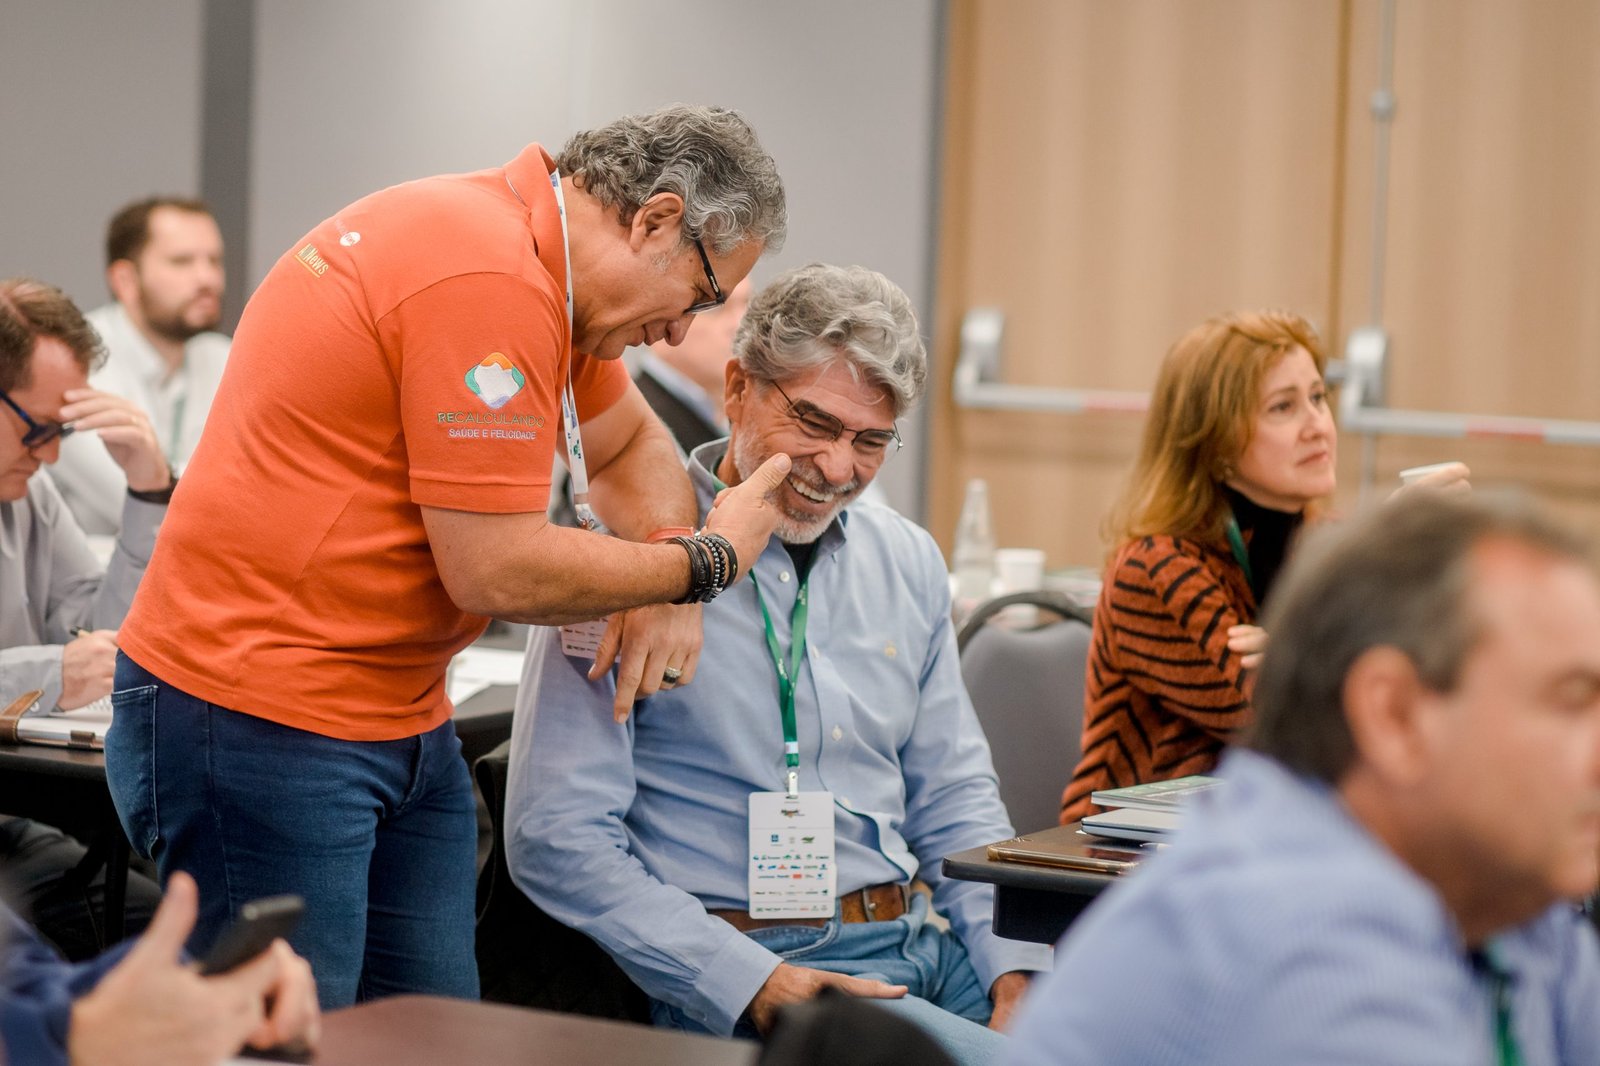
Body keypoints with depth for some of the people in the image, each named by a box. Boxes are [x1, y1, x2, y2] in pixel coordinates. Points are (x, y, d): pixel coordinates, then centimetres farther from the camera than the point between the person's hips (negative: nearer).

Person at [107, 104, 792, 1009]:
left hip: (403, 718, 10)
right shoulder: (487, 281, -22)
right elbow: (497, 570, -22)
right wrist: (703, 563, -7)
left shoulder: (545, 270, 10)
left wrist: (665, 575, 3)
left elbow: (632, 440, 24)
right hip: (261, 721, -10)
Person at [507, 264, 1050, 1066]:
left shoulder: (908, 563, 15)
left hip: (918, 943, 7)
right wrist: (749, 985, -18)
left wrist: (1014, 969, 2)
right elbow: (556, 836, -10)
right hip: (738, 973, -7)